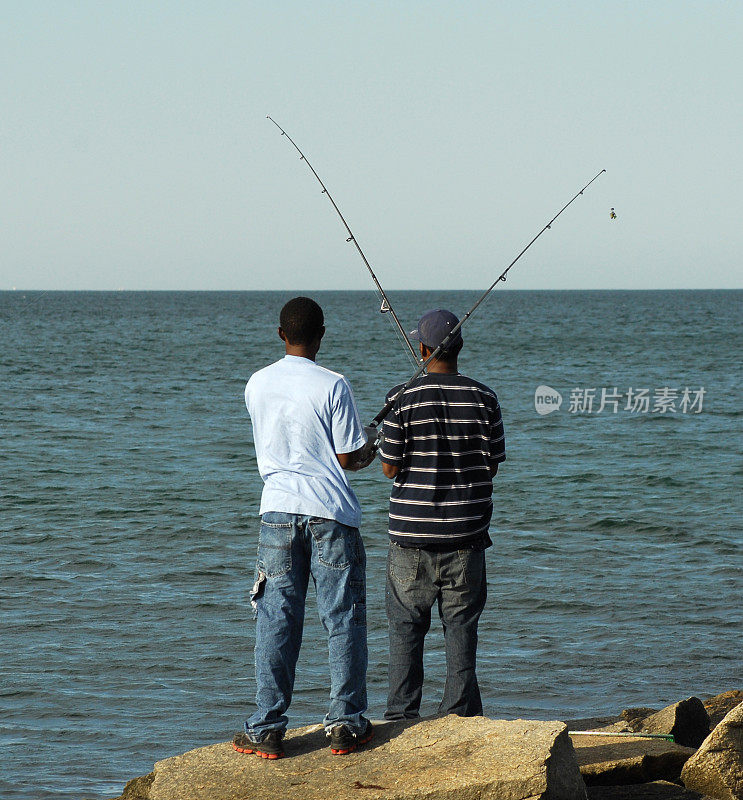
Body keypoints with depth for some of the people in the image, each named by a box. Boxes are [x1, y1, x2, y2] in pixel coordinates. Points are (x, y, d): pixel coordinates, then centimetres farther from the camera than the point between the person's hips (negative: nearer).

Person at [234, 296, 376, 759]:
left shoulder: (257, 385, 5)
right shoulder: (332, 386, -8)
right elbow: (348, 458, -7)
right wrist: (373, 452, 16)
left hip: (278, 510, 3)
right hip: (330, 513, -3)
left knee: (276, 623, 5)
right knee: (344, 620, 6)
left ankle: (268, 730, 2)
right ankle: (346, 724, 6)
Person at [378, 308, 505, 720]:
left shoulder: (404, 399, -9)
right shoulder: (483, 398, -3)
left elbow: (390, 466, -5)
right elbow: (493, 465, 2)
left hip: (412, 533, -1)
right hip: (466, 532, 1)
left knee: (406, 625, 7)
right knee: (461, 625, 7)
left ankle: (402, 713, 8)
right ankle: (459, 711, 6)